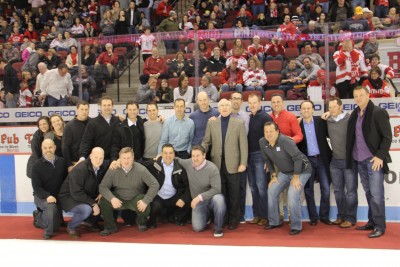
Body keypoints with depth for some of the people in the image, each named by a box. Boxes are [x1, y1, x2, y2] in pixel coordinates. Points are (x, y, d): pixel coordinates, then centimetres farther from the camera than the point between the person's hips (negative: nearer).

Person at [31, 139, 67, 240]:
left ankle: (39, 217, 40)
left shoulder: (61, 162, -1)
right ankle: (48, 232, -11)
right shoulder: (37, 165, -12)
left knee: (56, 226, 8)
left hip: (58, 196, 5)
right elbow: (36, 187, -17)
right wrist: (47, 196, -33)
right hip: (41, 197, -4)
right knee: (51, 206, -38)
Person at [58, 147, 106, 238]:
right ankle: (71, 227, -5)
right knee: (87, 209, -34)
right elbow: (76, 193, -28)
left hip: (87, 196, 7)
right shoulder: (79, 170, -25)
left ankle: (89, 221, 10)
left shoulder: (101, 169, -3)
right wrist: (93, 204, -29)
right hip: (69, 197, -7)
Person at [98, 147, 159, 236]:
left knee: (145, 206, -31)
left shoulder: (141, 170, -16)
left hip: (136, 199, -1)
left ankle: (141, 222, 10)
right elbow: (102, 187, -13)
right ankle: (110, 227, 1)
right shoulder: (113, 170, -12)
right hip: (119, 199, 1)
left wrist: (146, 200, -31)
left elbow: (155, 185, -19)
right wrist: (112, 198, -32)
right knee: (103, 201, -24)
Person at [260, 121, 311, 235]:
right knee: (272, 191, -2)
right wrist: (274, 175, 2)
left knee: (292, 196, -20)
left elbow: (298, 158, -27)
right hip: (284, 172, 7)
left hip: (301, 170, -7)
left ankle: (296, 226, -4)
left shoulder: (285, 141, -29)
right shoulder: (262, 142, -9)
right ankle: (274, 222, 14)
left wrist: (296, 177, -22)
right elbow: (267, 160, 5)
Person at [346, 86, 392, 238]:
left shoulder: (379, 112, -6)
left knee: (376, 194, -5)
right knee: (368, 193, 12)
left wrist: (380, 156, -15)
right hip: (359, 161, 6)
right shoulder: (354, 115, 13)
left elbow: (387, 137, -9)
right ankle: (372, 222, 20)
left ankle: (380, 226, 3)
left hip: (374, 159, -6)